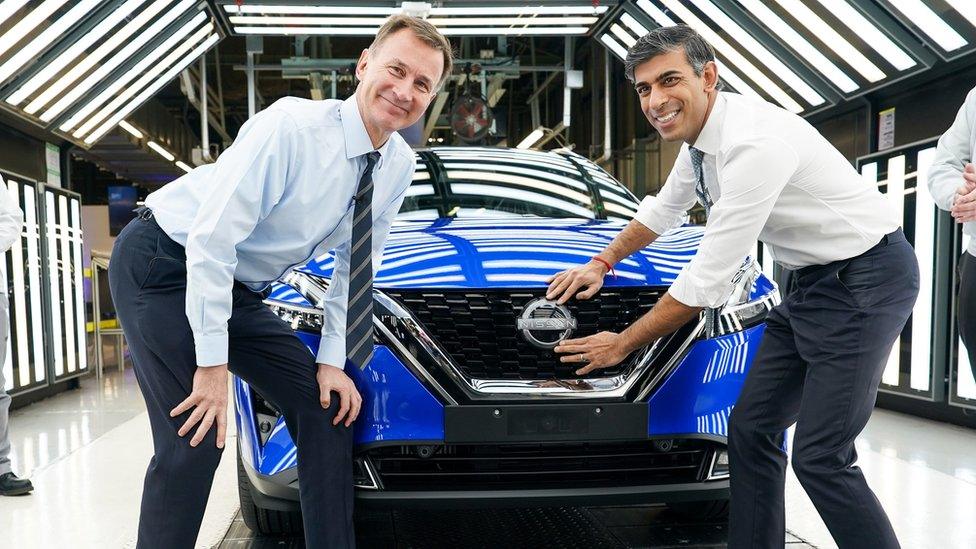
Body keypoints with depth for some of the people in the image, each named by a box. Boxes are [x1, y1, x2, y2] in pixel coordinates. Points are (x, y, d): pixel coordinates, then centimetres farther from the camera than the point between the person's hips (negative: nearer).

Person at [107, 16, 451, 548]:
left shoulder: (398, 164, -5)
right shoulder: (291, 125, -26)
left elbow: (354, 266, 4)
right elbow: (211, 241, -28)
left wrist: (333, 360, -3)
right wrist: (212, 365, -25)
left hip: (238, 287, 7)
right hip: (164, 264, -7)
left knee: (326, 407, 1)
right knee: (195, 439, -16)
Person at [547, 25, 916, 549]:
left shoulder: (754, 143, -28)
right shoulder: (700, 135, 1)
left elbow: (707, 280, -27)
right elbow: (662, 211, 21)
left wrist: (621, 344, -16)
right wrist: (601, 263, 15)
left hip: (865, 278, -9)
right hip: (812, 280, 9)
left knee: (820, 458, -11)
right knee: (751, 430, 8)